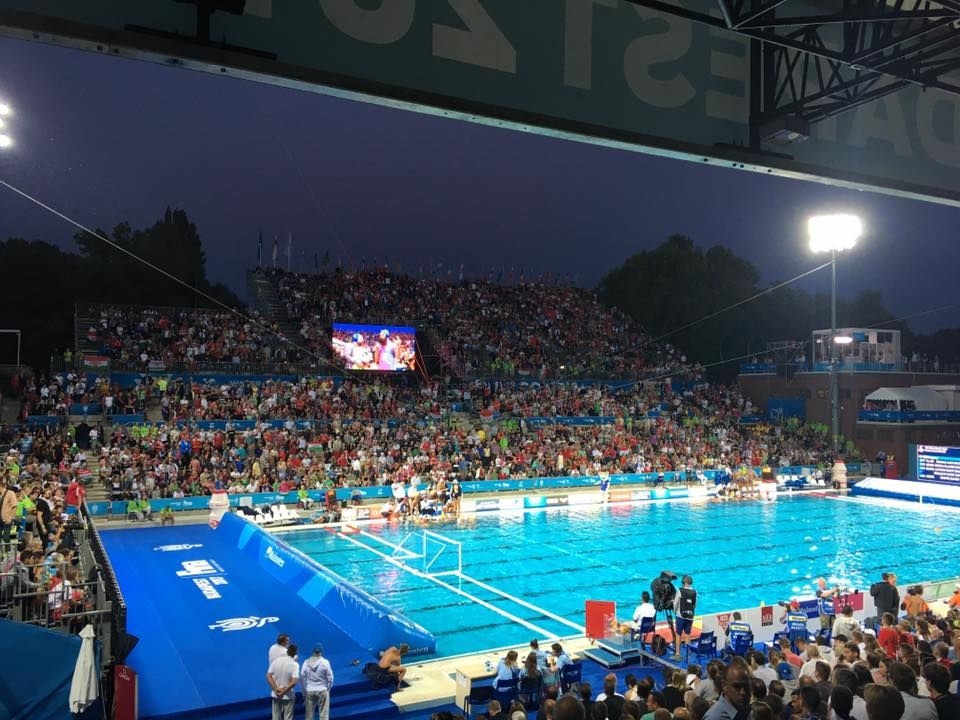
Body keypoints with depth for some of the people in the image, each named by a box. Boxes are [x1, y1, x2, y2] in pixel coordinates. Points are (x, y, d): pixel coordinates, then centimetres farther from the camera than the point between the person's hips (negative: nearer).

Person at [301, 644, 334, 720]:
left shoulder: (306, 662, -3)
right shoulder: (325, 662, -10)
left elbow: (302, 678, 0)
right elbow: (330, 678, -7)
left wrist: (304, 692, 10)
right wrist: (328, 689, 9)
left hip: (309, 691, 3)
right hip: (322, 691, -3)